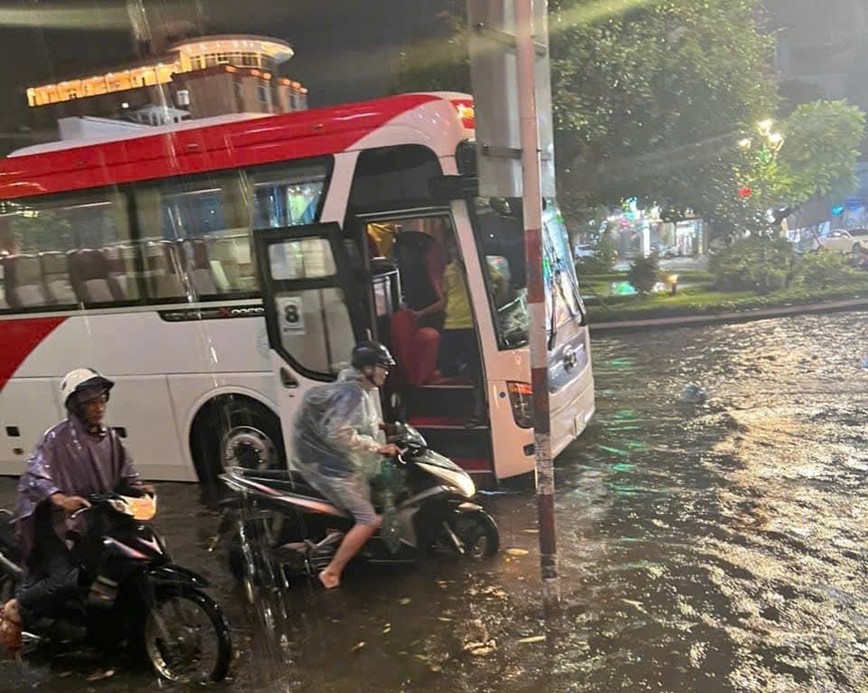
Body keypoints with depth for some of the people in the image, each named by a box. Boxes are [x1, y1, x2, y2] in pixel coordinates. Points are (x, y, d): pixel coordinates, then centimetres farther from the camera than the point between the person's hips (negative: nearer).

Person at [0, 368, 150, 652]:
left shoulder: (109, 437, 9)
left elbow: (126, 476, 14)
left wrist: (138, 488, -7)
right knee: (67, 581, -22)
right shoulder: (57, 438, -11)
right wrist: (60, 498, -37)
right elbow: (32, 478, -21)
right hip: (60, 523, -7)